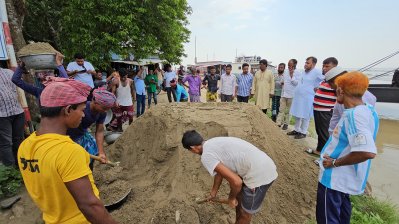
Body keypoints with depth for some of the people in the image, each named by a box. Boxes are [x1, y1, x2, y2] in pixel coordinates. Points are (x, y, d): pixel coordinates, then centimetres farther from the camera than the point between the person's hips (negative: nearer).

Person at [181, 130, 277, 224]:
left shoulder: (206, 157, -16)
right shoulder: (214, 143, 13)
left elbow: (236, 182, -20)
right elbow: (219, 172, 27)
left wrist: (231, 198, 1)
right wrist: (213, 193, 40)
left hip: (260, 174, -9)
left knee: (245, 214, 15)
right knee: (239, 197, 29)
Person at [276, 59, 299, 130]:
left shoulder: (297, 73, -5)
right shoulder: (286, 73, 13)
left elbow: (296, 83, -14)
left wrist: (291, 75, -16)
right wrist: (282, 82, 4)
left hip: (291, 95, -5)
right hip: (283, 94, 5)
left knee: (288, 111, 5)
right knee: (281, 110, 1)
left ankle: (286, 124, 16)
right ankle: (278, 123, 0)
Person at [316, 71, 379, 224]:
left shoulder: (353, 114, -27)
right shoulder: (369, 110, 2)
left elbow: (368, 152, -35)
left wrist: (335, 163, -22)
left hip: (335, 178, -9)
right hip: (347, 178, 9)